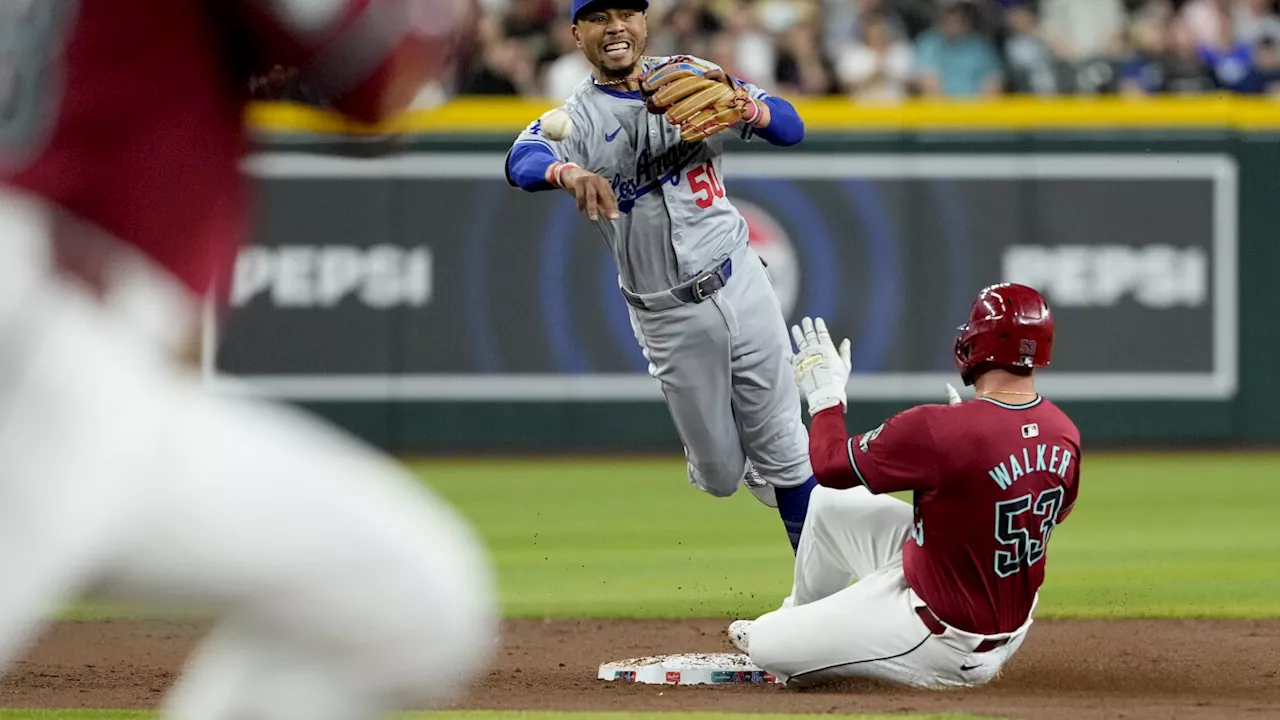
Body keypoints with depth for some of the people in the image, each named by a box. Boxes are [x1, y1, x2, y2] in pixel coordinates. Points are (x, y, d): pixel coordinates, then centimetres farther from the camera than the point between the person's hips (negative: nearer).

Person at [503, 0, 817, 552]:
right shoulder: (576, 119, -4)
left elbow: (791, 128, 1)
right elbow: (523, 162, -26)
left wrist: (746, 108, -22)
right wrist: (569, 174, -49)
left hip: (741, 284, 1)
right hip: (669, 317, -1)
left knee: (784, 451, 4)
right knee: (720, 477, 7)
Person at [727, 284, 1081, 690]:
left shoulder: (939, 429, -31)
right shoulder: (1064, 434, -10)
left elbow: (830, 465, -17)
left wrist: (825, 394, 2)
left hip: (945, 644, -8)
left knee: (766, 647, 1)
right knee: (829, 505, 21)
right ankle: (798, 617, 43)